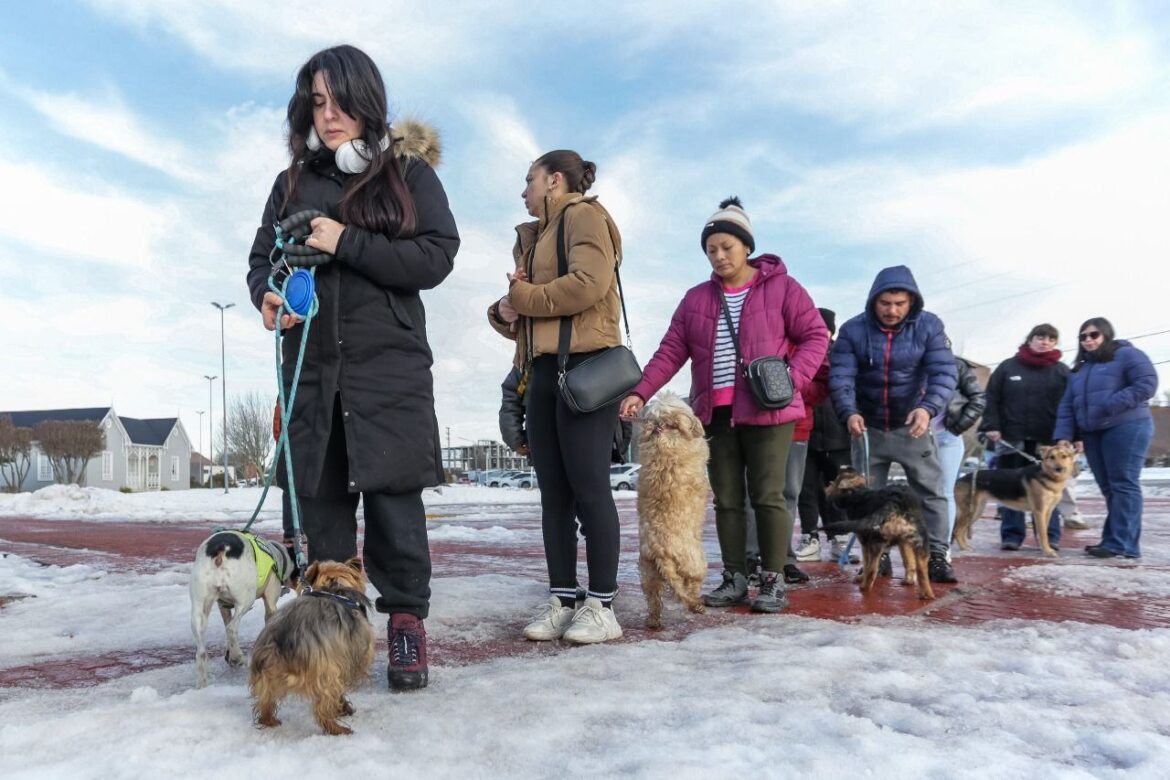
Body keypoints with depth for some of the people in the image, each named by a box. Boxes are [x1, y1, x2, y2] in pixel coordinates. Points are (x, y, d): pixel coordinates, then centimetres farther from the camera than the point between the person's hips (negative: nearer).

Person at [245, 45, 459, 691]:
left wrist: (347, 244, -13)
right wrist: (266, 295, -8)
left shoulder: (409, 171, 5)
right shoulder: (294, 182, 15)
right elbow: (262, 257, 15)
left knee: (392, 494, -4)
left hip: (390, 363, -3)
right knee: (320, 498, 4)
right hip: (311, 364, 4)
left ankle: (405, 623, 9)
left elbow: (437, 257, -6)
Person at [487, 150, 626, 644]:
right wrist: (505, 313, 2)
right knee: (553, 493, 6)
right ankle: (561, 600, 13)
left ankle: (601, 606, 0)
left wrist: (522, 297, -7)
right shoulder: (535, 235, 27)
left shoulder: (583, 215, 1)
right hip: (542, 371, 9)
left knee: (588, 489, -7)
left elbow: (589, 283, -17)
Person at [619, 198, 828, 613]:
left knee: (767, 496, -2)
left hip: (767, 411, -4)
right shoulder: (696, 298, 12)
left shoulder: (782, 288, 1)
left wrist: (793, 379, -16)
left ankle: (773, 581, 9)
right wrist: (640, 392, -5)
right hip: (715, 414, 4)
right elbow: (670, 351, 8)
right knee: (726, 499, 8)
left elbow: (815, 335, 0)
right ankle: (734, 578, 18)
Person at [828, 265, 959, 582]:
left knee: (931, 492, 1)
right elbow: (841, 376, -16)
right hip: (869, 428, 1)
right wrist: (849, 412, -34)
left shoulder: (929, 326, -9)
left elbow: (945, 372, -17)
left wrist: (928, 407, -36)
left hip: (913, 426, -1)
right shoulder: (853, 330, -10)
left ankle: (937, 557, 11)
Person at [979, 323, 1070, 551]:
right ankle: (1011, 535, 8)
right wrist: (991, 427, -8)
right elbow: (991, 399, 3)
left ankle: (1050, 537, 10)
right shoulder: (1008, 367, 7)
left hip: (1047, 441, 0)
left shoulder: (1062, 371, 8)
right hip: (1011, 439, 0)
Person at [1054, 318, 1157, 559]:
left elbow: (1147, 384, -13)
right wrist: (1064, 435, 4)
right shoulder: (1079, 370, 20)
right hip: (1093, 434, 7)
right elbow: (1066, 406, 16)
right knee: (1109, 488, 8)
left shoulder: (1126, 355, -2)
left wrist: (1112, 405, -19)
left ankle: (1123, 544, -11)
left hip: (1126, 428, -7)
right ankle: (1112, 539, 11)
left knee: (1123, 485, -9)